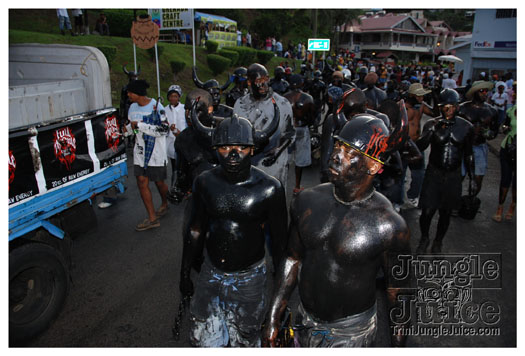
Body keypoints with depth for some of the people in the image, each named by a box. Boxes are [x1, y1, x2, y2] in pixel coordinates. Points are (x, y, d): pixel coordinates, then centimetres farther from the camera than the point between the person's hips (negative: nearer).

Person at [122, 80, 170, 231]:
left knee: (159, 182, 8)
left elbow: (164, 130, -21)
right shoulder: (133, 107, 8)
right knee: (142, 181, -1)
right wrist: (125, 129, 3)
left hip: (156, 152, -6)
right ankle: (152, 218, 5)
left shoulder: (156, 106, -14)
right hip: (140, 151, 6)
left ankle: (165, 204, 39)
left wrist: (139, 125, -22)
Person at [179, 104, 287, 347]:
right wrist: (185, 273, 10)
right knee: (203, 338, 17)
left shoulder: (269, 189, -18)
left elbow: (279, 241, -7)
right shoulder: (205, 182, -8)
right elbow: (195, 230, 4)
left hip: (249, 278, -3)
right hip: (211, 273, 3)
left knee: (245, 340, 16)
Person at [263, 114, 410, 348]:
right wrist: (273, 319, 3)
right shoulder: (307, 201, -11)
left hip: (351, 332, -3)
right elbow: (293, 259, 0)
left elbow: (397, 292, -10)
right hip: (305, 320, 4)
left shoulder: (389, 226, -24)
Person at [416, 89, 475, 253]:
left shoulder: (466, 127, 0)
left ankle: (438, 241, 33)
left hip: (453, 176, 1)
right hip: (434, 173, -1)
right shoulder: (432, 124, -5)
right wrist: (433, 129, -28)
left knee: (445, 212, 10)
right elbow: (419, 147, -18)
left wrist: (471, 177, 10)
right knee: (427, 211, -3)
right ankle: (424, 239, 25)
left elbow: (468, 155, 9)